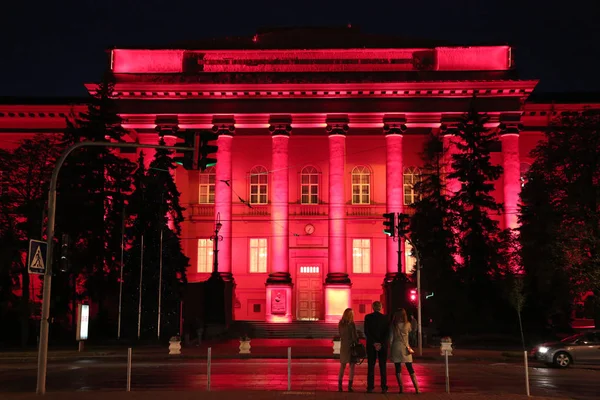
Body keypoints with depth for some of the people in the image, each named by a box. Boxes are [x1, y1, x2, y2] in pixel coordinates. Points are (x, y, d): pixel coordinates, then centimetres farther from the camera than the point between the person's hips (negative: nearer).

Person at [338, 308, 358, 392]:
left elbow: (340, 335, 8)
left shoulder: (340, 324, 1)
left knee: (342, 366, 13)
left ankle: (340, 386, 10)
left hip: (343, 346, 5)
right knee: (352, 366, 3)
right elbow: (355, 336, -12)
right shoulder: (351, 324, -15)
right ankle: (350, 386, -1)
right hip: (351, 346, -5)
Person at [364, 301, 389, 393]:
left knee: (371, 366, 5)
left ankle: (370, 387, 2)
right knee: (382, 366, 5)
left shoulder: (368, 317, -2)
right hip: (383, 345, 0)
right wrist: (381, 343, -10)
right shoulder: (385, 318, -1)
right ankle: (384, 388, 2)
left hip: (371, 344, 0)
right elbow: (387, 332, -7)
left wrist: (374, 343, -9)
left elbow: (366, 331, -8)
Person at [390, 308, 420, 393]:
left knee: (398, 369, 4)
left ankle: (401, 389, 1)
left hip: (396, 347, -1)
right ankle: (417, 388, -1)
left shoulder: (393, 325, -4)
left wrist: (390, 347, 5)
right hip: (405, 348, 1)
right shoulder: (407, 324, -2)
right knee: (410, 369, 5)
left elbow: (391, 338, -3)